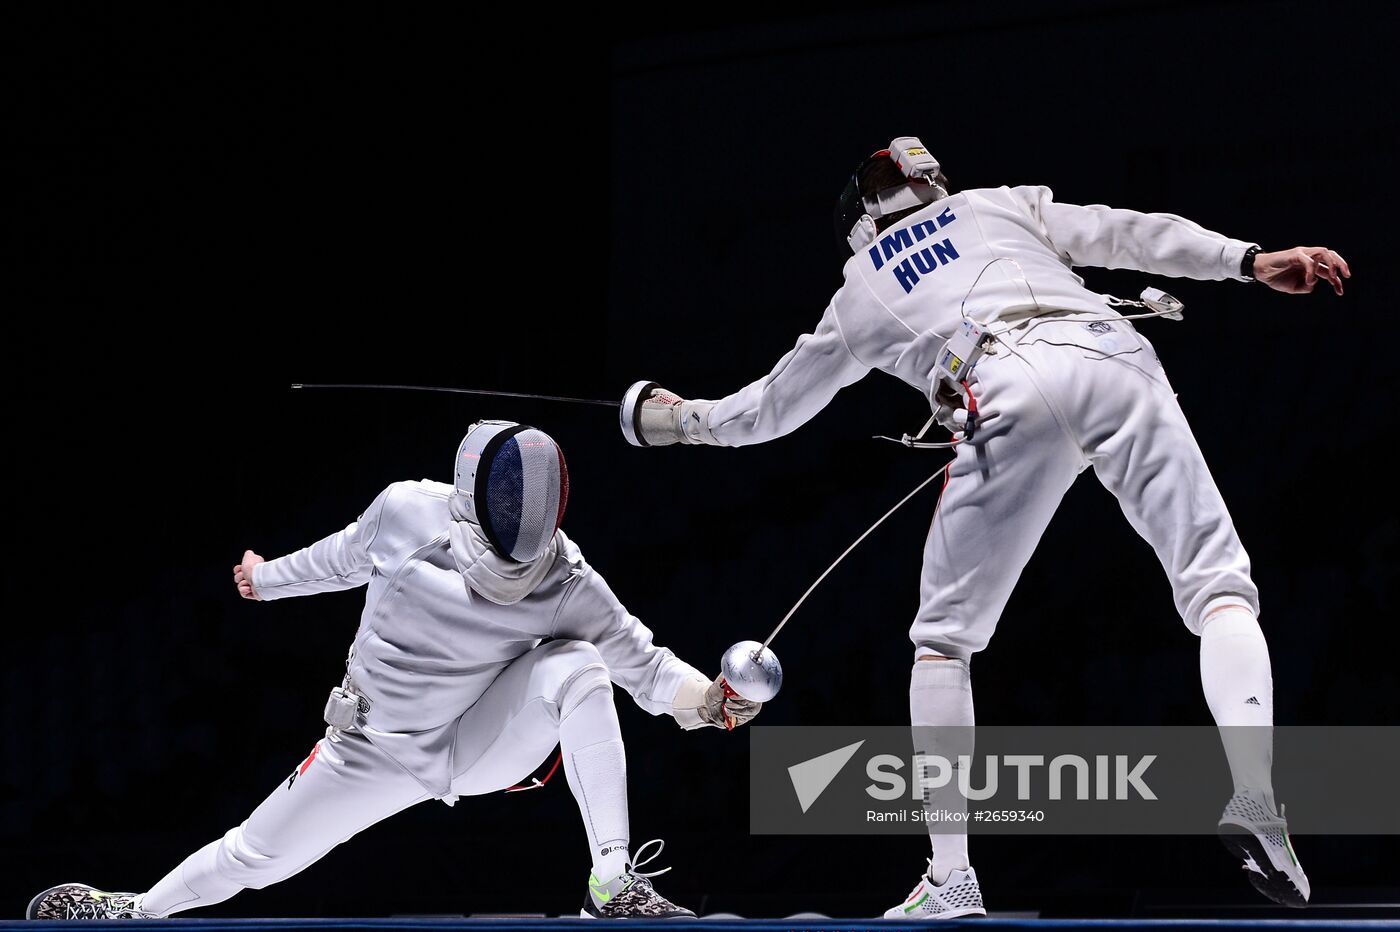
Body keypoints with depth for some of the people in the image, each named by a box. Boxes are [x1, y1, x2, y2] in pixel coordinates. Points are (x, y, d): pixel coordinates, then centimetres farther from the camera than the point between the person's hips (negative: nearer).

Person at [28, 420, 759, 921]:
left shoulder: (566, 584, -27)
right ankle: (135, 913, 42)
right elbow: (349, 555, 0)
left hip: (482, 746, -2)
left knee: (575, 667, -31)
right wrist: (271, 578, 17)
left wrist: (708, 700, -41)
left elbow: (642, 664, -20)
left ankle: (614, 884, -30)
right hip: (377, 750, 2)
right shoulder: (407, 512, -23)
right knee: (256, 858, 11)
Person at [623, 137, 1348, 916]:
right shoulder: (1001, 204, 35)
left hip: (1012, 398, 0)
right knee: (1219, 588, 1)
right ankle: (1255, 801, -25)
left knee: (944, 638, 15)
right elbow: (1124, 234, 19)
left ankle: (951, 879, 5)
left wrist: (682, 418, 66)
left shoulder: (862, 292, 34)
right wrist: (1251, 260, 14)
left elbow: (772, 407, 48)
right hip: (1116, 361, 1)